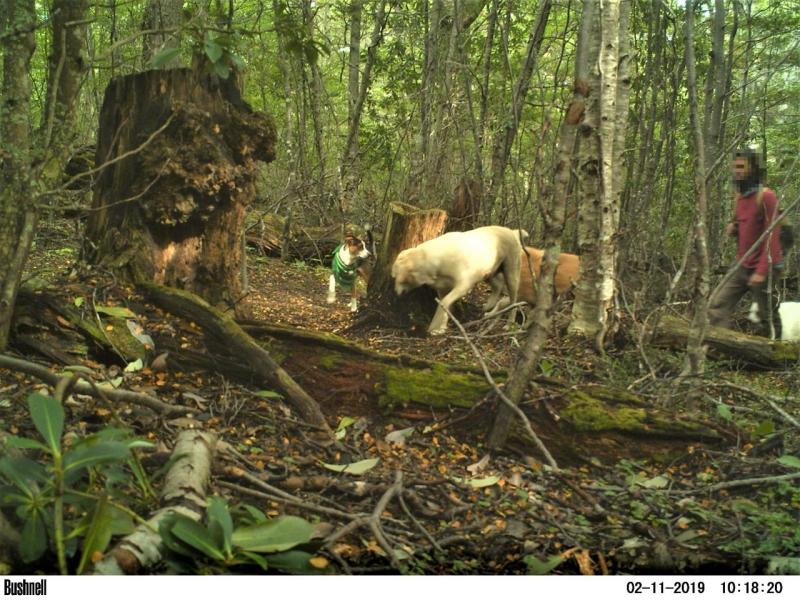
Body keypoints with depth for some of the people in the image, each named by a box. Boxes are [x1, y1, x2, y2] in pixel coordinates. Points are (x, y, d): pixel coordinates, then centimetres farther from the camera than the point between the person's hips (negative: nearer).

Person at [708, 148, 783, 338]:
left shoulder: (766, 196, -14)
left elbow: (772, 236, -18)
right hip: (741, 267, 8)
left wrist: (762, 271, -23)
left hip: (761, 269, -8)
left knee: (767, 318, 3)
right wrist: (733, 229, 1)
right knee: (717, 307, 0)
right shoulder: (740, 196, 10)